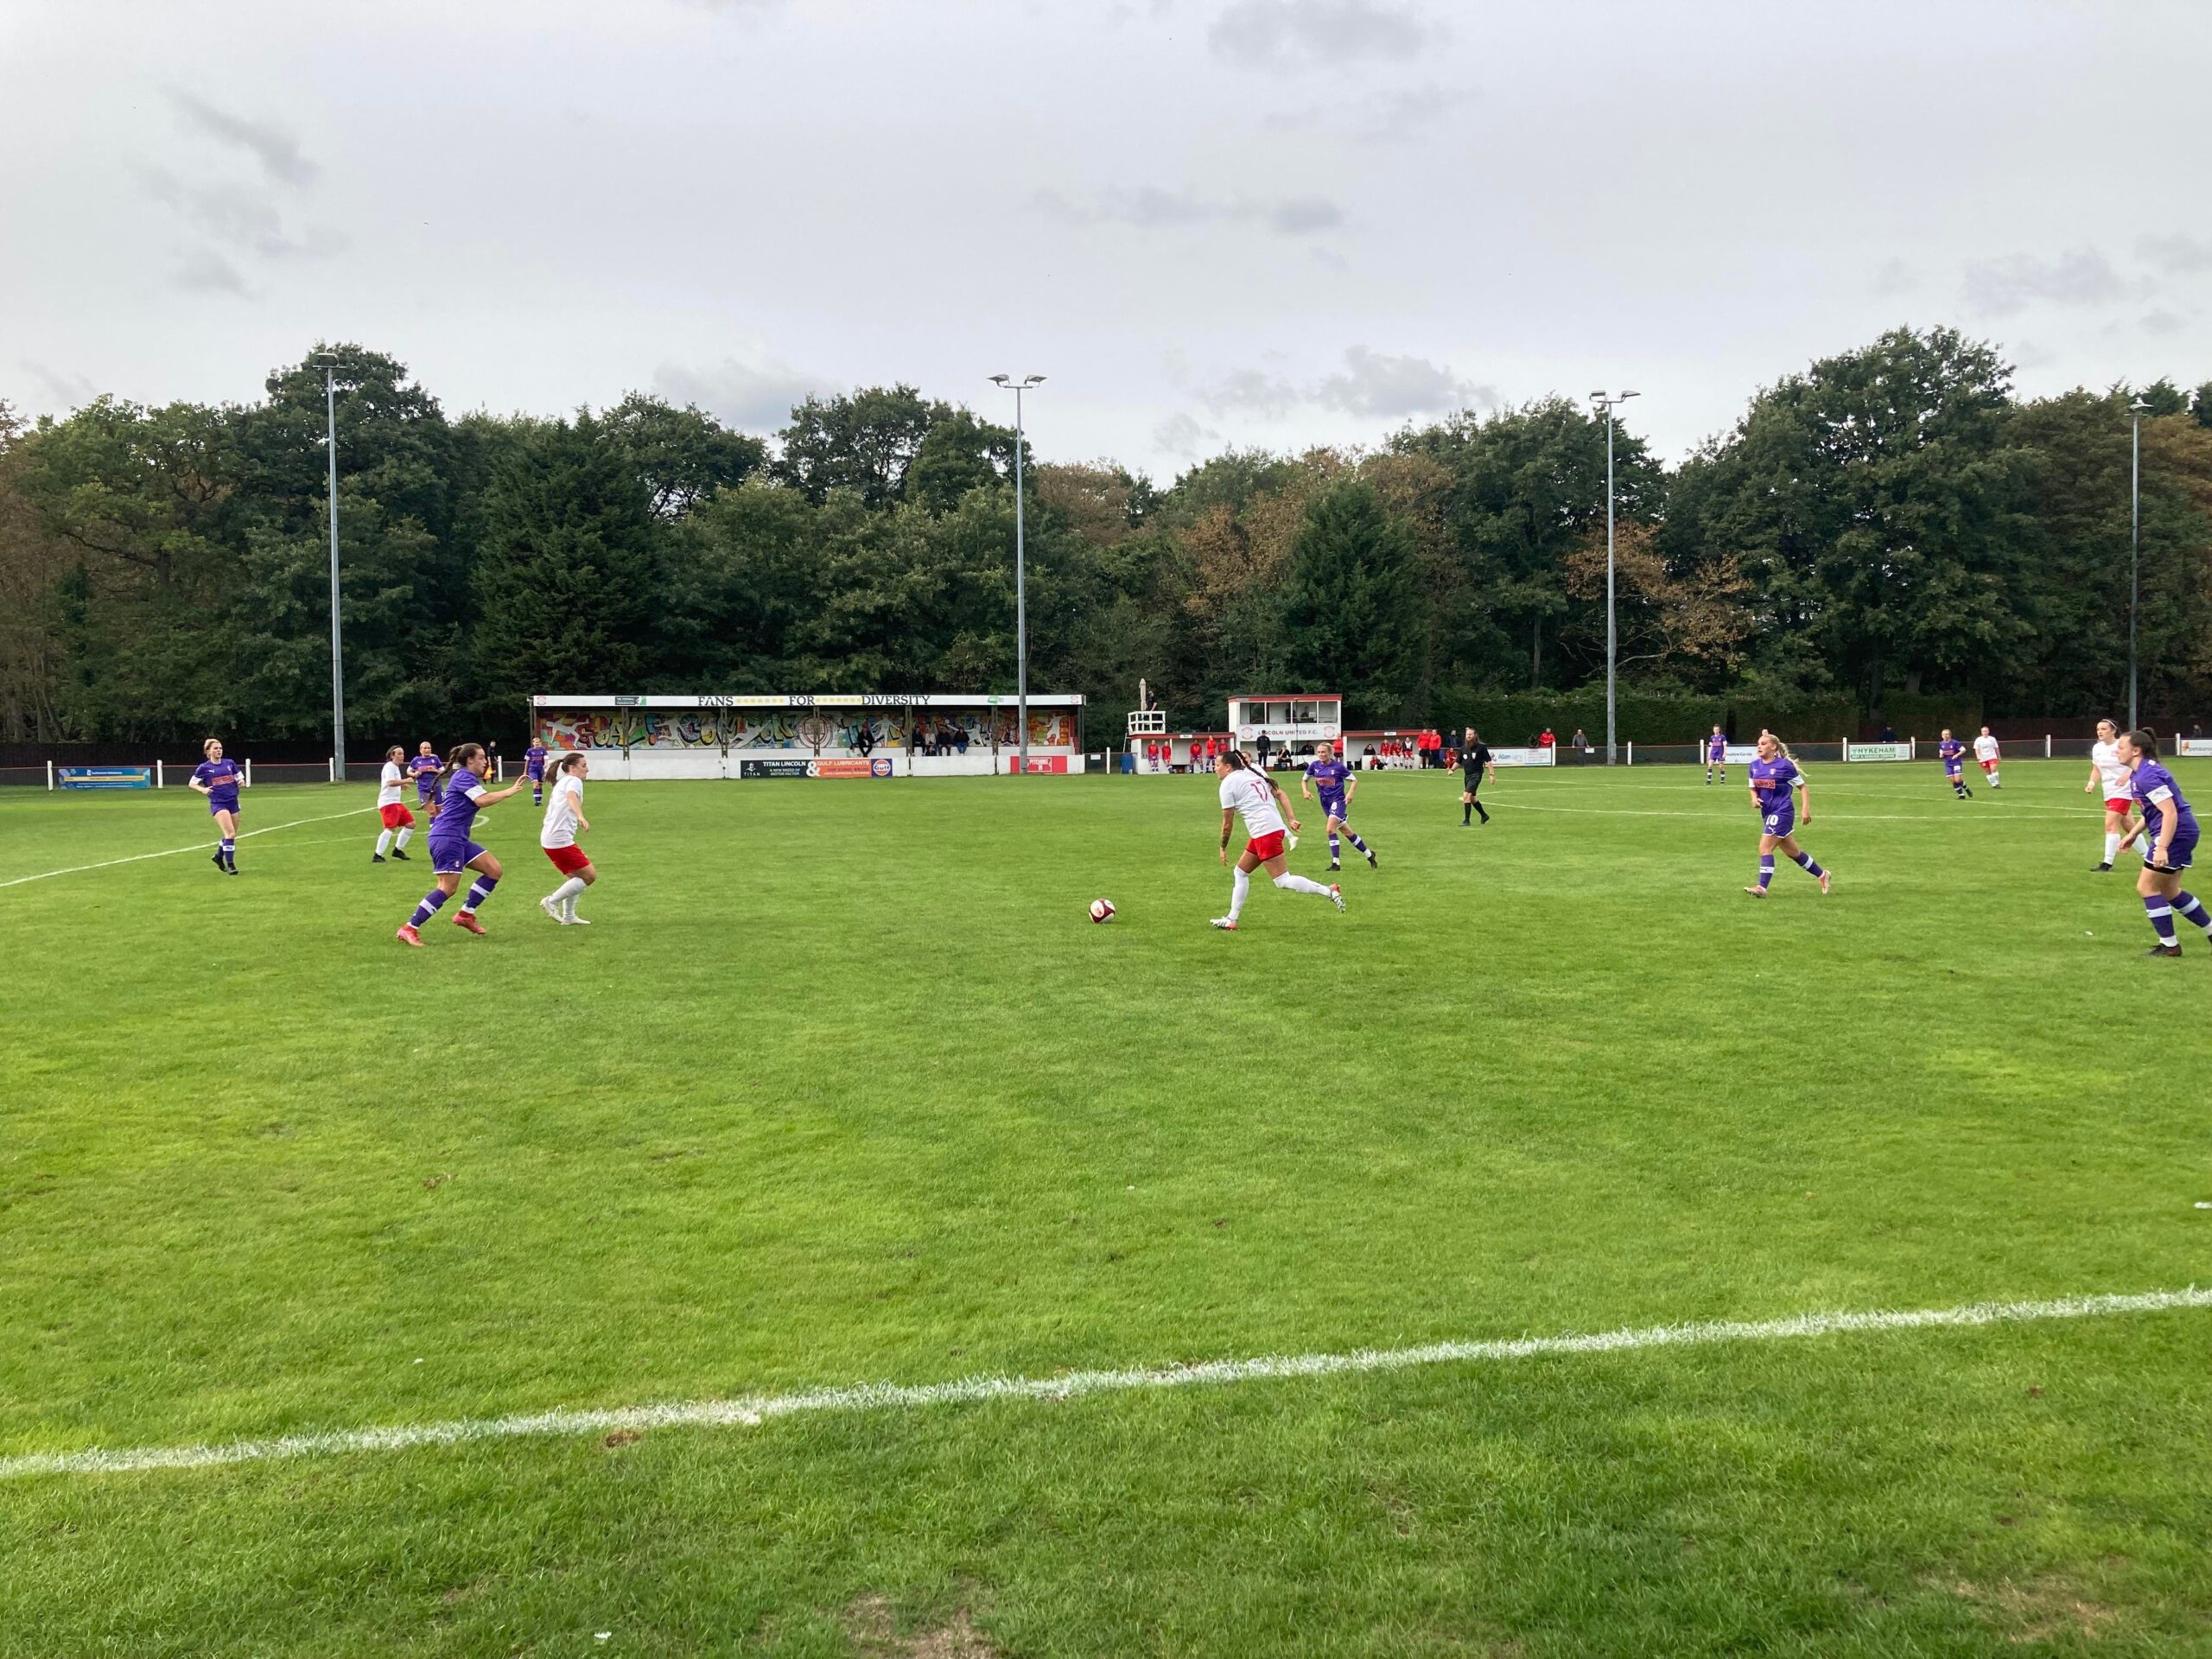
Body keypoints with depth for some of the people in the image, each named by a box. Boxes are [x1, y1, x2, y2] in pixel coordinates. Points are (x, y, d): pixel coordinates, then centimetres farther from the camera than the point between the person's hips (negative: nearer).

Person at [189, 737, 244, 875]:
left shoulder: (230, 764, 8)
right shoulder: (204, 768, -2)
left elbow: (240, 778, 19)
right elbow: (192, 783, 5)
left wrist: (241, 781, -5)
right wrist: (202, 789, -14)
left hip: (232, 801, 5)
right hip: (217, 803, -5)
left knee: (232, 834, 11)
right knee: (230, 833, -18)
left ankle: (218, 857, 35)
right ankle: (230, 864, -11)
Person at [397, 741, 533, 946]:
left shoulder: (464, 778, 22)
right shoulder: (464, 776, -9)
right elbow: (482, 800, -23)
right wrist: (510, 791, -17)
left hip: (458, 839, 11)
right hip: (446, 837, -11)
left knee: (494, 870, 5)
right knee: (448, 887, -15)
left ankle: (466, 914, 10)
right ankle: (408, 929, -12)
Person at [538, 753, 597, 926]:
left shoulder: (561, 782, 24)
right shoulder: (573, 781, -5)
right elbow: (572, 797, -29)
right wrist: (581, 817, -46)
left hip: (550, 838, 10)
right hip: (561, 839, -10)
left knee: (576, 877, 19)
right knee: (589, 875, -7)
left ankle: (568, 916, 18)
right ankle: (552, 901, -5)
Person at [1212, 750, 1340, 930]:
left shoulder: (1228, 783, -4)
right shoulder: (1253, 772, 20)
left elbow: (1228, 823, -2)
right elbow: (1280, 794, 13)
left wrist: (1223, 848, 11)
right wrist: (1292, 819, 8)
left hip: (1265, 833, -10)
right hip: (1276, 827, 10)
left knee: (1283, 881, -7)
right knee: (1241, 872, 16)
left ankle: (1329, 892, -11)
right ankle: (1231, 920, 20)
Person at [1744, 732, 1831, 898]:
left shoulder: (1785, 765, -11)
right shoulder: (1755, 766, 5)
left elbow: (1803, 787, -3)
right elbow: (1753, 788, 17)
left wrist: (1807, 809, -9)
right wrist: (1754, 798, -5)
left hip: (1782, 811, -7)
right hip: (1767, 813, 7)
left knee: (1765, 848, -17)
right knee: (1793, 851, 17)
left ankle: (1762, 888, -17)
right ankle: (1821, 875, 35)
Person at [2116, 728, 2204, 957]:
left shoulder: (2148, 775, -21)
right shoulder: (2138, 773, 11)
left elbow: (2170, 813, -26)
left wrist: (2162, 848, -30)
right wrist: (2133, 835, 21)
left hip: (2175, 834, -10)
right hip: (2182, 834, 10)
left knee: (2147, 887, -4)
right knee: (2169, 891, 18)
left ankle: (2169, 945, 3)